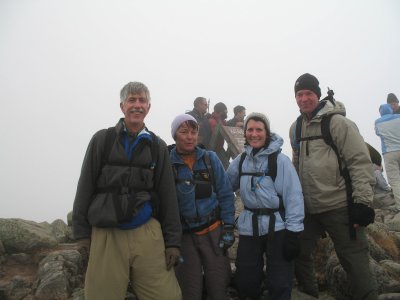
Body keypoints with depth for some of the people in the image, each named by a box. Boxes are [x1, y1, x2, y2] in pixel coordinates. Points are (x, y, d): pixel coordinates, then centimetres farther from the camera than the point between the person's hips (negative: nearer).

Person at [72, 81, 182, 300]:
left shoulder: (158, 146, 10)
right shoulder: (102, 139, 5)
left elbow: (168, 197, 8)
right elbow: (84, 189, 5)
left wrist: (173, 241, 3)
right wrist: (82, 233, 0)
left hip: (147, 234, 1)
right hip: (106, 235, -1)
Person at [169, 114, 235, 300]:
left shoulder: (210, 158, -1)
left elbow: (225, 194, 3)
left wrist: (228, 227, -1)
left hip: (213, 232, 1)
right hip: (183, 235, -1)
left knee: (219, 285, 8)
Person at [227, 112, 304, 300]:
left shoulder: (280, 159, -11)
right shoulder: (241, 160, 4)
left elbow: (293, 196, -14)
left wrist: (293, 232, -16)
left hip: (277, 227, -4)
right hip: (249, 227, 4)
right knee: (245, 282, 12)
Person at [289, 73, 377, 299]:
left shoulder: (337, 122, -10)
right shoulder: (296, 128, 12)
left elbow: (360, 162, -13)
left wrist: (363, 202, -17)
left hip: (340, 208, -7)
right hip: (308, 209, 7)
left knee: (356, 264, -1)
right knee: (299, 254, 16)